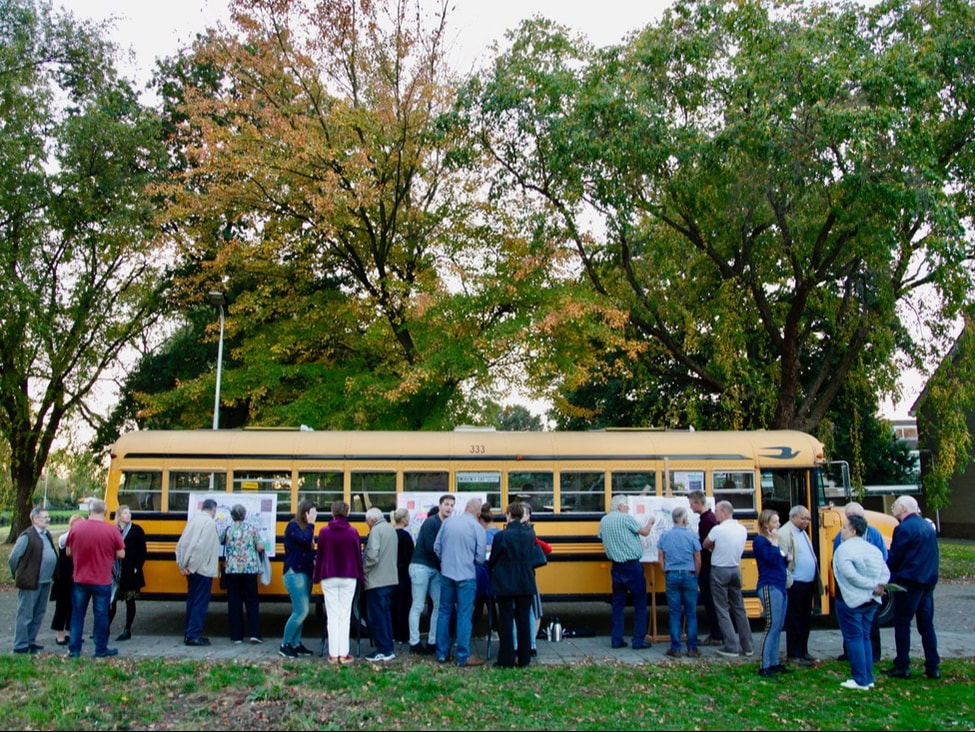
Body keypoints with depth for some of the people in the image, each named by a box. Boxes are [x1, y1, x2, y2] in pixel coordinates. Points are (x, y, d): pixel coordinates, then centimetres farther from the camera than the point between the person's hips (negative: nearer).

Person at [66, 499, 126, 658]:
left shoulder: (76, 528, -6)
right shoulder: (112, 530, -12)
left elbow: (68, 552, 4)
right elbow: (121, 554, -8)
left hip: (80, 580, 2)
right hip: (102, 582, -2)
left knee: (77, 614, 14)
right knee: (101, 615, 9)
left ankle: (74, 649, 19)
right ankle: (101, 649, 18)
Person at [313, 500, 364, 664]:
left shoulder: (324, 531, -4)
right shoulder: (352, 532, -4)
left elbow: (320, 555, 0)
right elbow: (358, 556, 1)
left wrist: (317, 576, 11)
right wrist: (360, 576, 11)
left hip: (329, 578, 0)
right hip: (348, 578, 0)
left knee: (332, 615, 5)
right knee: (345, 615, 5)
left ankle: (333, 654, 5)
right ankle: (344, 654, 4)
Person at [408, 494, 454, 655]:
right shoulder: (430, 522, -12)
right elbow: (431, 548, -17)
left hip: (435, 568, 7)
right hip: (421, 567, -7)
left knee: (440, 604, 4)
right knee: (418, 606, -1)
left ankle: (432, 642, 13)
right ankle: (414, 643, 6)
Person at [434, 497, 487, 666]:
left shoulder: (448, 521, 1)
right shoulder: (478, 528, -8)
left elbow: (436, 547, 5)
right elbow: (480, 558, -8)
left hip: (446, 574, 4)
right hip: (466, 576, -4)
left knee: (444, 612, 14)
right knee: (464, 615, 2)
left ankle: (442, 653, 21)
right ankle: (464, 657, 5)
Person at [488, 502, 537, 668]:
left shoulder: (501, 536, -13)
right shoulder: (530, 534, 0)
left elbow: (492, 561, -4)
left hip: (505, 584, -4)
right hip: (526, 584, 4)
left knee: (506, 621, 4)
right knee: (524, 621, 10)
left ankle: (506, 660, 6)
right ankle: (524, 659, 16)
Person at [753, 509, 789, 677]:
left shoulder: (774, 541, 17)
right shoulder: (760, 541, -9)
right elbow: (771, 558, -22)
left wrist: (787, 558, 4)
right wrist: (775, 542, -14)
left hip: (780, 587, 9)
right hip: (769, 587, -9)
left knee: (778, 627, 12)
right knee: (772, 625, -11)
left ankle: (774, 663, 19)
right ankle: (764, 666, -9)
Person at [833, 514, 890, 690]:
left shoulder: (844, 549, -15)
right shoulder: (873, 549, 8)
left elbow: (850, 575, -24)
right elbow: (885, 573, 6)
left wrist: (872, 586, -16)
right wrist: (878, 585, -7)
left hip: (850, 601, -7)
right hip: (870, 601, 7)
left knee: (853, 639, 1)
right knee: (865, 638, 16)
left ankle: (860, 680, 4)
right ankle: (868, 678, 20)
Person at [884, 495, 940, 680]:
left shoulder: (904, 528, -15)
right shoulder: (928, 526, 11)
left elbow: (894, 559, -14)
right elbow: (929, 555, 17)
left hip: (908, 582, -8)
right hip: (928, 582, 8)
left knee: (902, 624, 0)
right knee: (926, 624, 13)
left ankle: (902, 667, 3)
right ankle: (933, 667, 15)